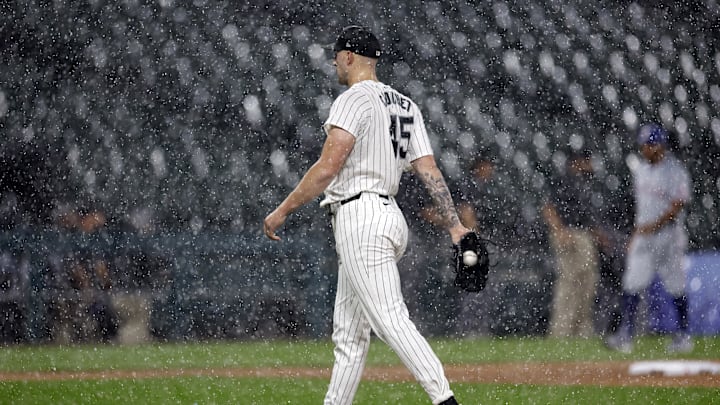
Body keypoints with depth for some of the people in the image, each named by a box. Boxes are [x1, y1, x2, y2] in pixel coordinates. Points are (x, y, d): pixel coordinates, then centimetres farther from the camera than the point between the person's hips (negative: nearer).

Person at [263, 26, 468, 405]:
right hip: (387, 215, 10)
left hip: (360, 218, -10)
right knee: (348, 331, 14)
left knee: (390, 319, -16)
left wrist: (283, 210, -12)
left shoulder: (353, 100, -9)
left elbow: (328, 167, -18)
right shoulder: (405, 105, 17)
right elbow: (429, 170, 10)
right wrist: (454, 225, 5)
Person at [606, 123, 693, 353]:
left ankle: (684, 336, 13)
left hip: (668, 236, -6)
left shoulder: (675, 171, -11)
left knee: (675, 287, 2)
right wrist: (636, 232, 15)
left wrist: (653, 226, -23)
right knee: (632, 284, -5)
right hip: (643, 235, 6)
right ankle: (625, 336, -9)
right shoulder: (640, 170, 12)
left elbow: (678, 206, -17)